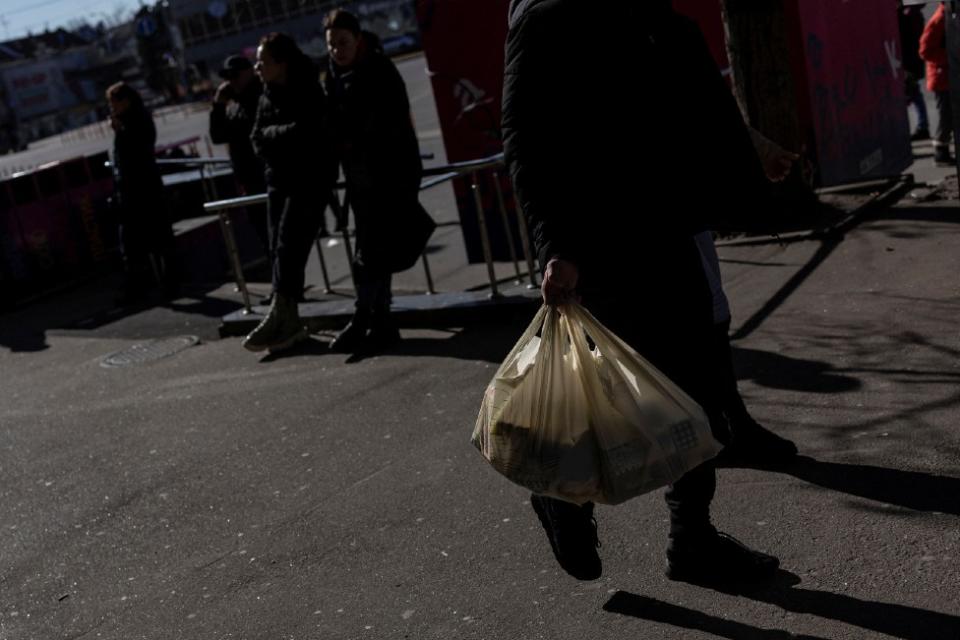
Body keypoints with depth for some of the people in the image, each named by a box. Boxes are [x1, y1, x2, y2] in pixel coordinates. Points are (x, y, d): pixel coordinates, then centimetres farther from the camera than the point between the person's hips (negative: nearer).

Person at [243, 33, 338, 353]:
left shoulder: (308, 92, -9)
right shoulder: (267, 98, 12)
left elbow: (305, 133, -21)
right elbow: (258, 139, 6)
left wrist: (273, 134, -7)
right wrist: (287, 135, -10)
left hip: (310, 179, -7)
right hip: (279, 179, 7)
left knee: (289, 245, -14)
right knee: (281, 249, 2)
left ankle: (281, 316, -12)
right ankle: (289, 322, 6)